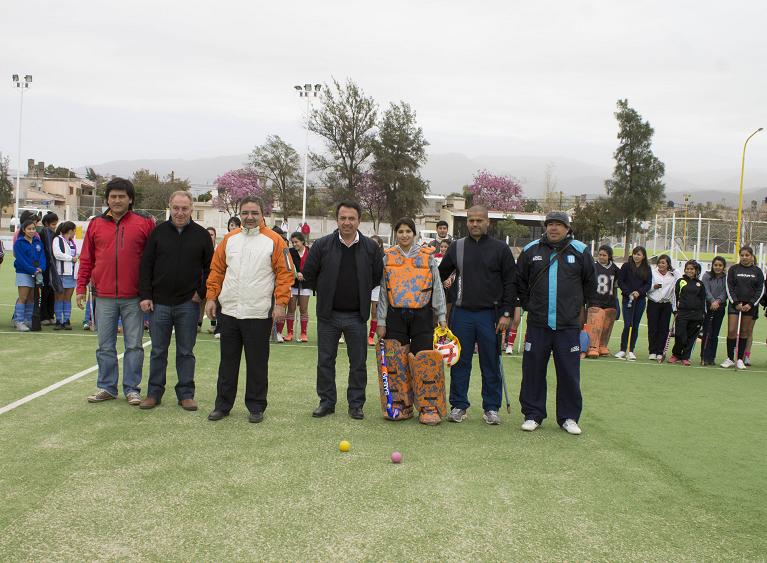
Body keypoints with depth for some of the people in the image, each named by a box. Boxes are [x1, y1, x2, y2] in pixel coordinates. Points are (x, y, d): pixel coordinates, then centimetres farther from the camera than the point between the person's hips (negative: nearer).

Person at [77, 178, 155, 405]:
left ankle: (132, 389, 13)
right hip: (104, 297, 2)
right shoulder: (96, 224, 8)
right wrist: (81, 288, 8)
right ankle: (106, 387, 21)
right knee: (105, 346, 9)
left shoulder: (144, 224, 1)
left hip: (134, 297, -2)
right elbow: (86, 259, 11)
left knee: (134, 345, 4)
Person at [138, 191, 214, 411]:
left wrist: (202, 292, -2)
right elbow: (146, 265, 3)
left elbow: (210, 267, 7)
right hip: (159, 302, 1)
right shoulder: (158, 232, 3)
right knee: (158, 351, 9)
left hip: (188, 304, -1)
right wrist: (145, 295, -3)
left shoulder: (201, 235, 2)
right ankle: (154, 393, 20)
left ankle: (186, 394, 15)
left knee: (186, 352, 6)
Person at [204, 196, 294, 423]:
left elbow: (285, 273, -6)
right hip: (229, 311, 4)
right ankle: (223, 404, 23)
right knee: (228, 361, 12)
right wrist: (211, 297, 5)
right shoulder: (229, 239, 9)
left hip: (259, 314, -4)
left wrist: (280, 303, -12)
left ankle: (256, 407, 17)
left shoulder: (274, 240, -4)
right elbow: (216, 270, 12)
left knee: (257, 363, 5)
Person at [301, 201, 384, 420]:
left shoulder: (371, 247, -2)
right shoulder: (322, 245, -4)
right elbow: (308, 273, 4)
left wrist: (361, 293, 8)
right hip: (328, 314, 0)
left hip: (357, 315, 0)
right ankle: (327, 402, 21)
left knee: (358, 363, 7)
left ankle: (356, 404, 19)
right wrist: (326, 292, 8)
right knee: (325, 361, 8)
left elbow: (378, 276, 9)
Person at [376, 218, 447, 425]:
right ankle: (402, 405, 16)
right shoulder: (387, 257, 7)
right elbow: (383, 291, 7)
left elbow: (437, 288, 5)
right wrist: (381, 321, 4)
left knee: (425, 362, -5)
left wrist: (441, 317, 0)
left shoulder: (427, 256, 4)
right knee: (397, 362, 3)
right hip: (395, 315, 2)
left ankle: (429, 408, 3)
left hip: (422, 315, -1)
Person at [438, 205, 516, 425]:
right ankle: (458, 405, 17)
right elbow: (440, 275, 15)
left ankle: (491, 408, 16)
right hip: (461, 313, 2)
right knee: (460, 361, 6)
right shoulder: (457, 247, 7)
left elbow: (510, 283, 0)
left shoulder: (500, 248, 1)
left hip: (489, 314, -2)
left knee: (491, 363, 5)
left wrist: (506, 313, -6)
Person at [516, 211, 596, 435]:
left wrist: (576, 305, 14)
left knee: (569, 372, 3)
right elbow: (520, 281, 16)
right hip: (538, 324, 1)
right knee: (533, 370, 5)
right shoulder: (531, 250, 4)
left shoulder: (580, 251, 3)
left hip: (569, 325, -1)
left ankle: (569, 417, 17)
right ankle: (533, 414, 17)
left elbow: (590, 283, 16)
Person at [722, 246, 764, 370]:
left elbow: (761, 290, 4)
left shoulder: (757, 271, 5)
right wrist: (736, 303, -10)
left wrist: (751, 304, -7)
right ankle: (730, 358, 1)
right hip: (734, 304, -1)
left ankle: (739, 359, 10)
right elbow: (729, 288, 0)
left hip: (750, 305, 1)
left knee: (744, 332, 3)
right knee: (732, 331, -9)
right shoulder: (733, 269, 3)